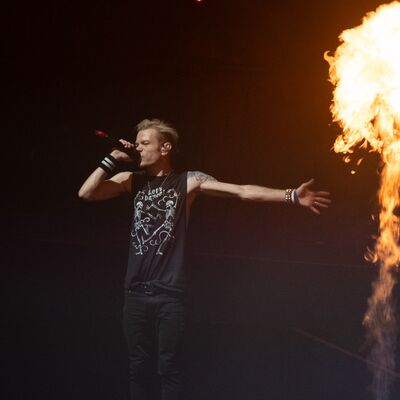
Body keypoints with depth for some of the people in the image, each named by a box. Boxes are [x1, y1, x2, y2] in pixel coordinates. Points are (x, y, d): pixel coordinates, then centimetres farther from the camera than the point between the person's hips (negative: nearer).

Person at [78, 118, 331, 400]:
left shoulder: (189, 182, 0)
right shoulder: (132, 181, 9)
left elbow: (243, 192, -5)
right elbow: (87, 193, 2)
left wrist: (292, 196, -13)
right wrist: (112, 159, -2)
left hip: (170, 293, -3)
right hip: (137, 292, 3)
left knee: (168, 368, -1)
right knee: (140, 366, 7)